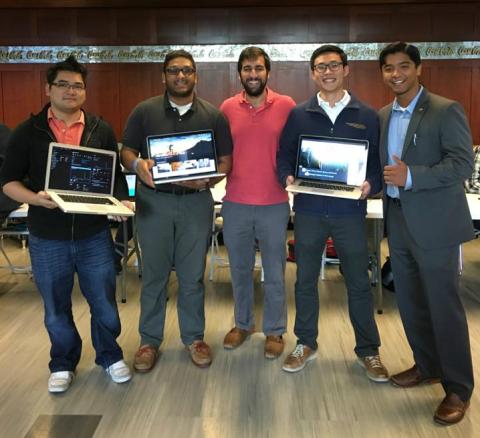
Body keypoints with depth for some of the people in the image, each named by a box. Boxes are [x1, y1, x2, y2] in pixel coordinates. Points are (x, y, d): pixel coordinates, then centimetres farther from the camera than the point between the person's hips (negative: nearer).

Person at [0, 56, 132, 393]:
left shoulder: (101, 131, 3)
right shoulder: (28, 132, -1)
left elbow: (116, 176, 8)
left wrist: (122, 202, -11)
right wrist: (35, 198, -20)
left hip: (94, 235, 1)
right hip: (47, 239, 0)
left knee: (104, 302, 11)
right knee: (56, 308, 14)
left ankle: (110, 356, 35)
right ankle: (63, 364, 35)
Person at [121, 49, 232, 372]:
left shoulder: (213, 115, 5)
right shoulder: (145, 111, 3)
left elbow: (226, 160, 4)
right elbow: (127, 152, 4)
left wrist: (209, 179, -16)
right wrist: (137, 164, -20)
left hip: (196, 201, 0)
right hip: (154, 200, 0)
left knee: (193, 275, 9)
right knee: (154, 275, 7)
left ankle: (194, 337, 25)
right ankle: (150, 340, 22)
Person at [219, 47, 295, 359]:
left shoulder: (286, 106, -3)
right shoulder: (227, 108, 3)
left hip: (274, 205, -2)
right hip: (235, 204, 2)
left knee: (275, 273, 10)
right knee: (240, 270, 16)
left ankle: (275, 331, 26)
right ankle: (243, 324, 35)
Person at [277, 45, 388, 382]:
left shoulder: (367, 116, 4)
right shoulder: (299, 114, 5)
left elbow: (379, 161, 3)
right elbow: (284, 155, 7)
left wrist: (372, 184, -16)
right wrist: (287, 177, -13)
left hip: (350, 211, -1)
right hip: (309, 210, 1)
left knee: (359, 282, 7)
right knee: (305, 280, 11)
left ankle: (368, 350, 23)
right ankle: (306, 344, 28)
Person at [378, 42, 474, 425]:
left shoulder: (446, 110, -9)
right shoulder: (383, 116, 12)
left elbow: (463, 164, -16)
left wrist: (411, 176, -25)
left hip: (434, 223, -7)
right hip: (398, 221, 7)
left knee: (443, 306, 0)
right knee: (410, 302, 16)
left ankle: (458, 389, 14)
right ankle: (428, 366, 34)